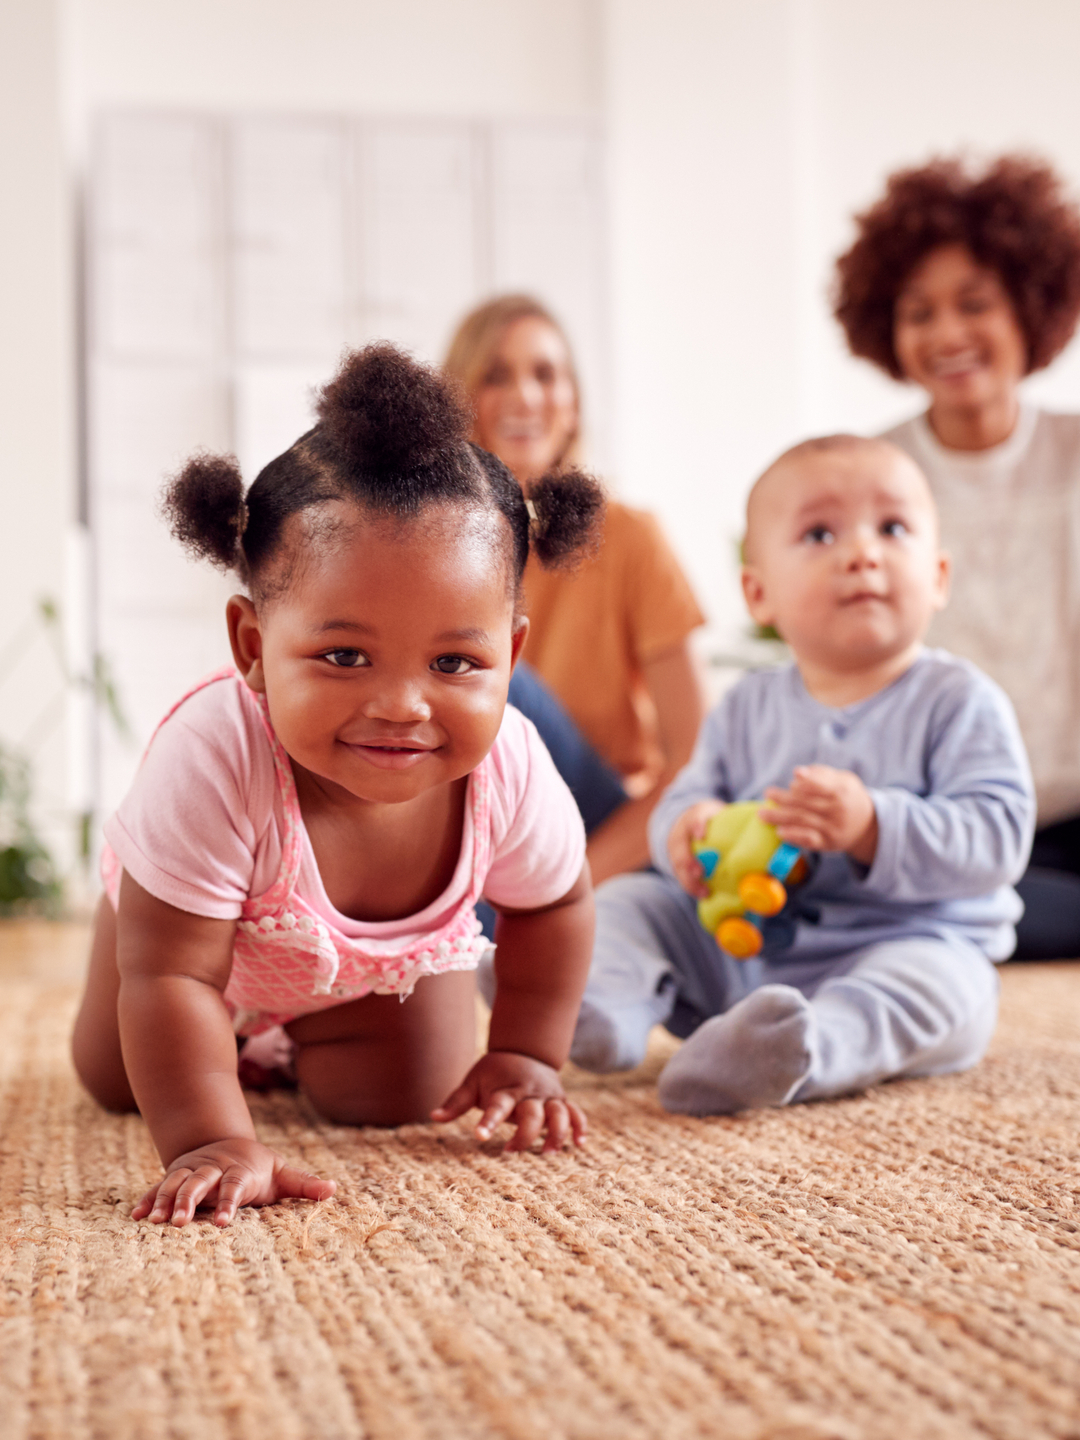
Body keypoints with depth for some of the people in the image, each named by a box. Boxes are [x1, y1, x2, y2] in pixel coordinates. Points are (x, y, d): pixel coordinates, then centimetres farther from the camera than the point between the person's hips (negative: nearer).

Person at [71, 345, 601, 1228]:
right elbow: (168, 976, -43)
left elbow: (554, 905, -15)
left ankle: (304, 1031, 35)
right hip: (205, 918, -1)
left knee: (391, 1104, 3)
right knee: (116, 1083, 13)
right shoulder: (214, 764, -51)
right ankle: (245, 1036, 46)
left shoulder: (507, 769, -38)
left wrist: (524, 1058, -9)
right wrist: (212, 1142, -49)